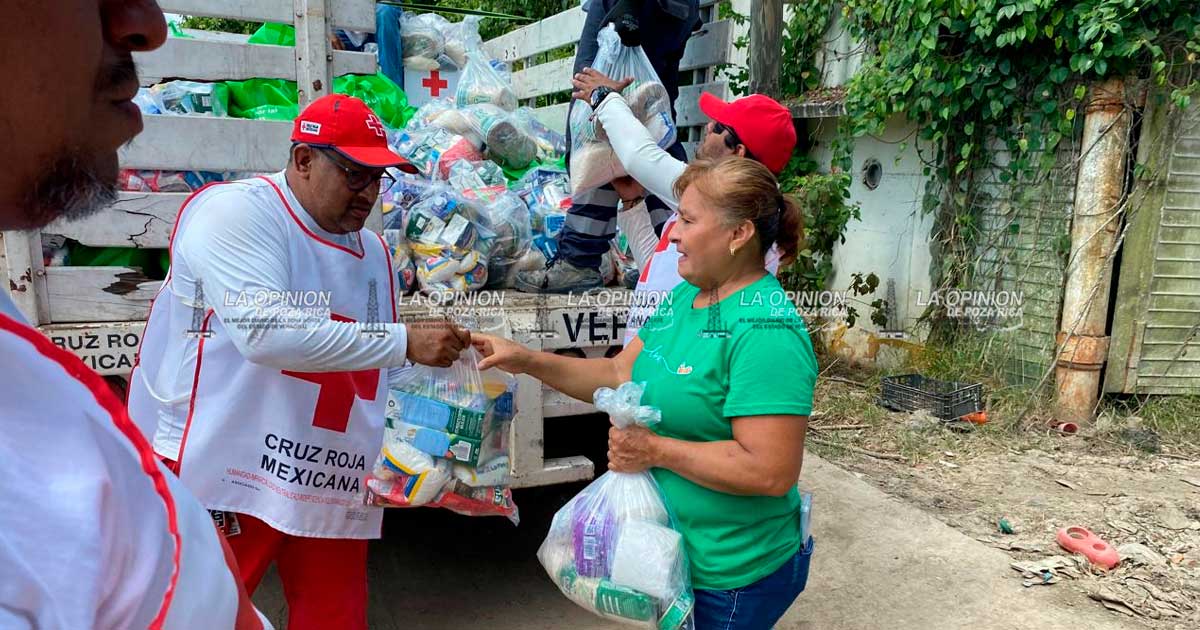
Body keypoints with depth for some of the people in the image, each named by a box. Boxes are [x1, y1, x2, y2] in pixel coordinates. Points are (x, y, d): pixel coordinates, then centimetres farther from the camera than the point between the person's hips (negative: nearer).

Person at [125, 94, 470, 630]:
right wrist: (405, 342, -24)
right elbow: (265, 333, -25)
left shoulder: (373, 250, 12)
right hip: (218, 475, -6)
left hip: (331, 487, 7)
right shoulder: (235, 211, -9)